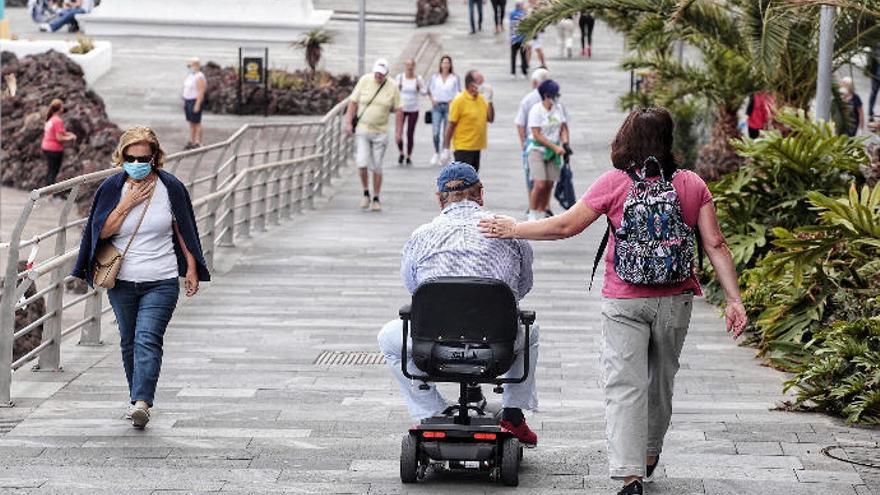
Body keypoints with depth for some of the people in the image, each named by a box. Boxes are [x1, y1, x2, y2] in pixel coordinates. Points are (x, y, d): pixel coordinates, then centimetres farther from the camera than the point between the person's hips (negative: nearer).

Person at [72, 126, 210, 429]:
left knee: (147, 339, -17)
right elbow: (102, 231, -5)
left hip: (161, 282, -3)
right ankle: (138, 398, 25)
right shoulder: (112, 188, 1)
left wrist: (191, 270, 4)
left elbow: (183, 230, 6)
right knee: (129, 342, 11)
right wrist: (127, 204, -14)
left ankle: (142, 402, -28)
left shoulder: (170, 187, -2)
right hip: (122, 281, 3)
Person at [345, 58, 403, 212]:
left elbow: (398, 110, 2)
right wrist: (349, 122, -4)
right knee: (362, 163, -10)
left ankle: (376, 199, 14)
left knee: (377, 167, 2)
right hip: (362, 129, 0)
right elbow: (353, 102, 2)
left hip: (381, 131, 0)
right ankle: (366, 192, 12)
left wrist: (399, 131, -1)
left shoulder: (392, 87, -3)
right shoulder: (364, 81, -3)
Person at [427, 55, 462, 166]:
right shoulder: (435, 77, 7)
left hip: (449, 106, -1)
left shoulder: (455, 78, 2)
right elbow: (429, 90, 16)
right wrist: (432, 99, 0)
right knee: (435, 131, -7)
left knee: (447, 132, 0)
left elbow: (458, 92, 5)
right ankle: (436, 153, 7)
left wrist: (453, 100, -11)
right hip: (437, 106, 1)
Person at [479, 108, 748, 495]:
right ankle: (649, 457, 38)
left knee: (624, 387, -4)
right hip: (675, 301, 3)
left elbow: (565, 226, -3)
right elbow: (715, 246, -3)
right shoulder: (692, 185, -2)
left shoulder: (615, 183, -8)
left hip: (624, 303, -3)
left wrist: (513, 229, 10)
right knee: (661, 380, 21)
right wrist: (734, 300, 1)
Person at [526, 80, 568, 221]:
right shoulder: (536, 110, -13)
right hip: (537, 150, -6)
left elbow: (563, 128, 10)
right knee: (540, 184, -15)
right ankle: (532, 216, -2)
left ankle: (541, 215, 14)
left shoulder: (558, 108, 5)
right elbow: (537, 135, -15)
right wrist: (555, 147, -17)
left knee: (549, 185, 3)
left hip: (553, 151, 6)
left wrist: (565, 144, -9)